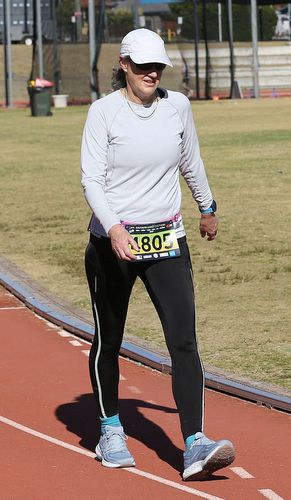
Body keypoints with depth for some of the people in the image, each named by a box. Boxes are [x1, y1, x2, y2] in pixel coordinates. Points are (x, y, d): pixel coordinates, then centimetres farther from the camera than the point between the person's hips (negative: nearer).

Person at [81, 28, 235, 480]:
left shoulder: (177, 105, 3)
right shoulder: (104, 111, -8)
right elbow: (91, 179, -14)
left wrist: (208, 209, 31)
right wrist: (114, 228, -30)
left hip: (166, 240, 2)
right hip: (111, 242, -2)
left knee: (184, 341, -11)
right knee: (108, 341, 11)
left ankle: (195, 446, -16)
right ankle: (110, 432, 31)